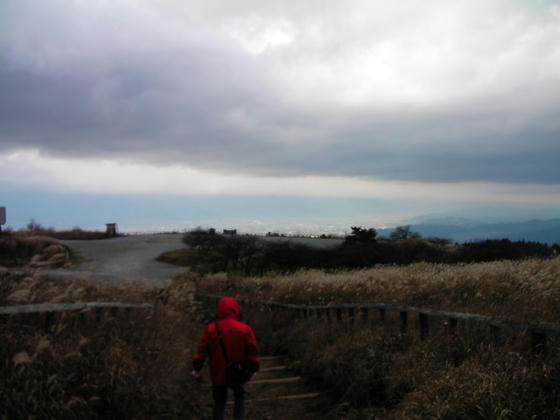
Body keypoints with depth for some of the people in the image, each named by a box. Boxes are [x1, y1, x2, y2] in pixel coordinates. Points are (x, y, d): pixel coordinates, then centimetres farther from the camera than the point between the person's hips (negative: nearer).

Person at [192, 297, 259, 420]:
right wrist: (253, 369, 11)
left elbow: (202, 351, -8)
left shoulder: (211, 329, -12)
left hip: (218, 374, 0)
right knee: (239, 396, 24)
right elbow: (253, 352, -5)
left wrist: (196, 369, 5)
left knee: (219, 401, 16)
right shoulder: (245, 330, -10)